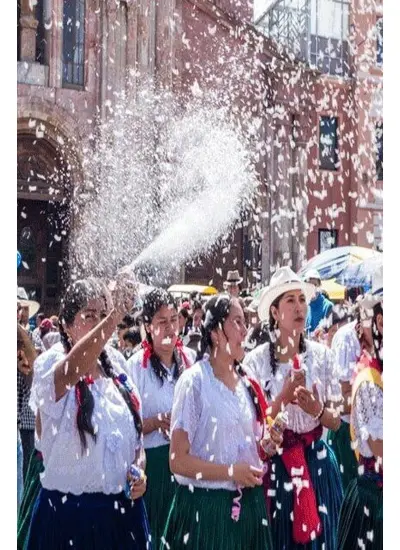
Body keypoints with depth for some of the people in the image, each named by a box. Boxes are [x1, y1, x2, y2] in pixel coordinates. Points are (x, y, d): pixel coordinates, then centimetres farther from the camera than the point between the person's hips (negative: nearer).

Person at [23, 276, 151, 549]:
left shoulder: (117, 369, 6)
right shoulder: (51, 367, -11)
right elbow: (74, 369, -37)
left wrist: (139, 469, -2)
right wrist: (117, 314, -48)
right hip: (68, 509, -4)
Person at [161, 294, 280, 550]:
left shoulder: (247, 383, 6)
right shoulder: (194, 381, -13)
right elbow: (178, 460, -15)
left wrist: (267, 445, -1)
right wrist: (230, 472, -19)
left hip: (249, 504, 6)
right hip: (206, 507, -6)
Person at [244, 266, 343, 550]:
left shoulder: (323, 356, -2)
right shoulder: (257, 360, -9)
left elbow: (336, 421, 1)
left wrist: (316, 409, -19)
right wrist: (285, 397, -21)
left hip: (317, 463, 2)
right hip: (275, 464, -2)